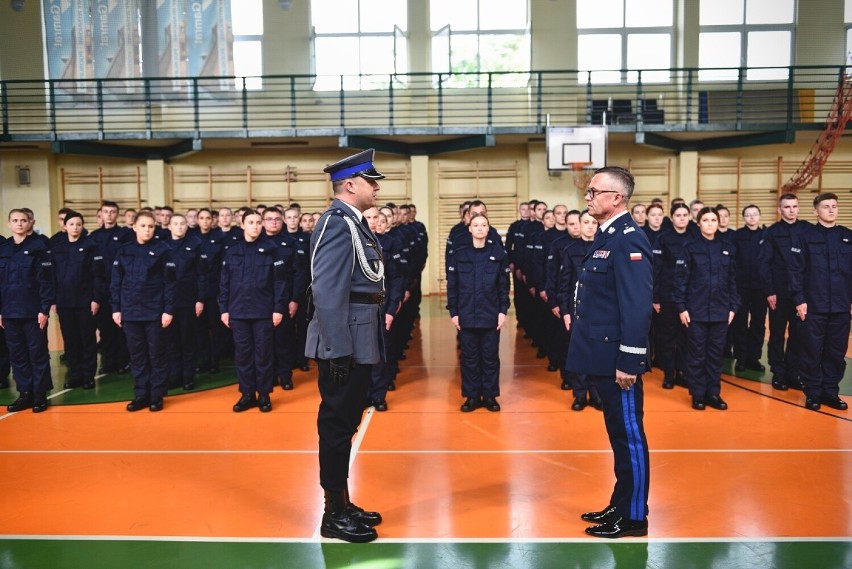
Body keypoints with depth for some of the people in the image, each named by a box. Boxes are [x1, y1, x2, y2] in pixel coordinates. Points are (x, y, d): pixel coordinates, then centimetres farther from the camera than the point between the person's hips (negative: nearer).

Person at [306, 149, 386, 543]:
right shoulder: (337, 222, -16)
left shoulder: (353, 222, 14)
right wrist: (338, 350, -23)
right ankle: (334, 515, 14)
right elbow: (326, 292, -22)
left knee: (346, 423, 16)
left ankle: (344, 505, 29)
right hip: (345, 345, -10)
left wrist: (352, 346, 17)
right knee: (337, 425, 1)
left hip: (359, 342, 10)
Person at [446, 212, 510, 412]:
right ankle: (472, 396, 17)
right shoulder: (459, 254, 2)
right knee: (469, 357, 6)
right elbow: (452, 285, 3)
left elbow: (504, 285, 3)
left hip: (490, 315, 0)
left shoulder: (498, 253, 2)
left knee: (490, 356, 6)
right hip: (466, 315, 0)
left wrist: (503, 310, -3)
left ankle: (490, 396, 18)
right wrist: (453, 312, -1)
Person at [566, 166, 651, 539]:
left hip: (618, 360, -10)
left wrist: (628, 362, -23)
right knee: (618, 433, 18)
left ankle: (634, 517, 17)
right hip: (604, 357, 10)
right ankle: (620, 505, 32)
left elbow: (637, 307, -23)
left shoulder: (628, 240, -17)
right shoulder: (606, 237, 13)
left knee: (629, 435, 3)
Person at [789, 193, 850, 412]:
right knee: (812, 351, 2)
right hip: (814, 306, -3)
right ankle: (812, 393, 13)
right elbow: (796, 270, -4)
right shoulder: (807, 236, -1)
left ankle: (831, 392, 19)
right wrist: (799, 299, -9)